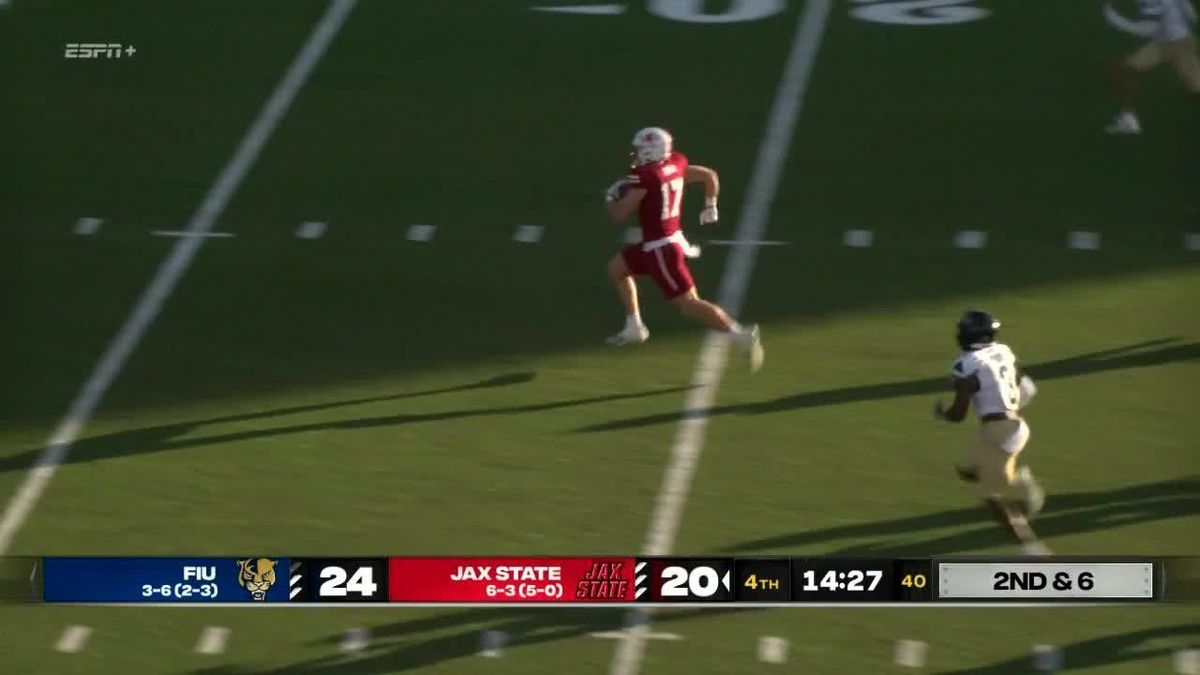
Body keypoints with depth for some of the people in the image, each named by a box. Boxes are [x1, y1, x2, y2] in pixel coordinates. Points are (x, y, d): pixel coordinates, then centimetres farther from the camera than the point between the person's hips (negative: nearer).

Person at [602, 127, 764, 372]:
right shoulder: (675, 165, 3)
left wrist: (611, 198, 4)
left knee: (689, 304, -7)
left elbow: (617, 216, -17)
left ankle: (741, 335, -11)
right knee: (616, 268, 22)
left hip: (661, 248, -9)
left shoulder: (644, 178, -20)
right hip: (672, 238, 9)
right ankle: (634, 328, 27)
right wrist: (710, 206, 28)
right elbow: (709, 176, 14)